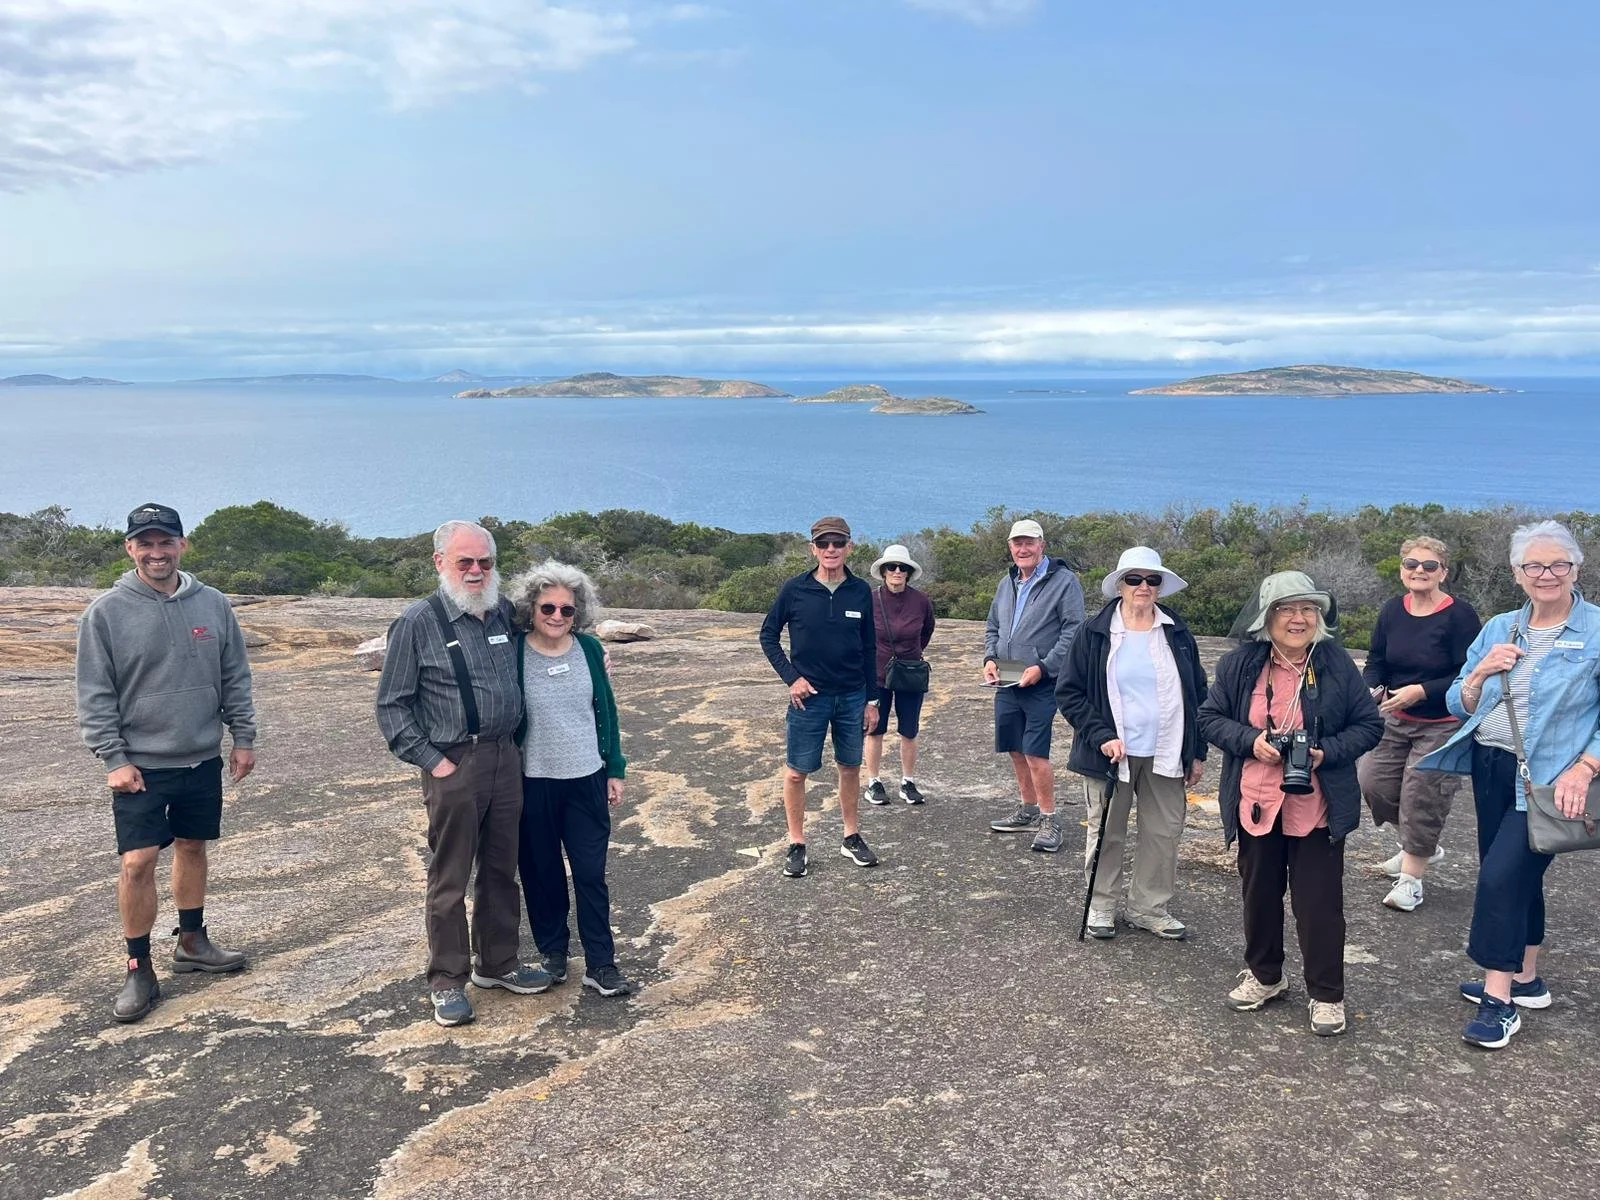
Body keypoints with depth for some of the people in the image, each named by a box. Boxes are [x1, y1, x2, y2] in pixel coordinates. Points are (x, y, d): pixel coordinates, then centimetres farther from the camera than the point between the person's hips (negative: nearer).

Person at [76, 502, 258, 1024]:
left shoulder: (213, 605, 0)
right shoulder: (106, 612, -8)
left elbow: (235, 679, 7)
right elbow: (95, 696, -6)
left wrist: (244, 737, 5)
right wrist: (113, 759, -11)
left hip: (203, 760, 3)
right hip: (140, 766, -3)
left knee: (193, 849, 15)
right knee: (138, 863, -5)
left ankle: (192, 942, 32)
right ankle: (139, 970, 9)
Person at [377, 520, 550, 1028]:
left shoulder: (505, 613, 7)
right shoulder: (418, 623, -8)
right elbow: (391, 704, -6)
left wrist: (518, 740, 13)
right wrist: (429, 759, -11)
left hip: (506, 757, 5)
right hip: (454, 764, -5)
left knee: (502, 869, 15)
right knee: (450, 877, 3)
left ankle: (496, 963, 30)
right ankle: (447, 981, 15)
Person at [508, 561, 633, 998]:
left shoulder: (589, 649, 0)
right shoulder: (513, 653, -9)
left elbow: (606, 710, 8)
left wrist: (615, 770, 8)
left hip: (587, 780, 2)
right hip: (533, 783, -2)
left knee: (591, 873, 3)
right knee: (542, 873, 10)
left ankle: (600, 965, 11)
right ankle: (552, 954, 28)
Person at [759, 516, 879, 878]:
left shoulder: (861, 591, 0)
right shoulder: (796, 590, -7)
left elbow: (869, 648, 7)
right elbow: (768, 634, 2)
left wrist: (871, 700, 7)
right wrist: (791, 677, -8)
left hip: (852, 696, 3)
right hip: (808, 696, -2)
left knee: (851, 767, 13)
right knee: (796, 771, 2)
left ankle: (852, 838, 28)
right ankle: (797, 846, 15)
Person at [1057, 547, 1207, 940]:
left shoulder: (1177, 634, 6)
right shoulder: (1094, 634, -4)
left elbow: (1197, 696, 11)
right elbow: (1069, 693, -3)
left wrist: (1197, 753, 8)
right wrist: (1101, 737, -14)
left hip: (1165, 756, 3)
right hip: (1113, 754, -3)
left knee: (1165, 833, 7)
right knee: (1106, 833, 7)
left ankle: (1150, 908, 23)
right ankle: (1101, 906, 23)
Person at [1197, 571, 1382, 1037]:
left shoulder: (1336, 665, -5)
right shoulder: (1240, 664, -1)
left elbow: (1370, 725, 0)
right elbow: (1210, 717, 4)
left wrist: (1327, 752, -16)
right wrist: (1251, 741, -14)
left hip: (1317, 809, -2)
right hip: (1257, 804, 2)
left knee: (1319, 902, 3)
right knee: (1260, 894, 17)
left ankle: (1326, 994, 19)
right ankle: (1264, 976, 36)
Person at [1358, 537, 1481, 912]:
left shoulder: (1460, 615, -16)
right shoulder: (1392, 612, 0)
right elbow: (1376, 661, 8)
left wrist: (1421, 691, -26)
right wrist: (1371, 689, -12)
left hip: (1442, 726, -6)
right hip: (1395, 719, 6)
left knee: (1422, 796, -3)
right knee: (1372, 781, 4)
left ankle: (1411, 877, 15)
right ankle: (1423, 847, 30)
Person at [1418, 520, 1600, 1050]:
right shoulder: (1498, 629, 5)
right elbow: (1459, 706, 7)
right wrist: (1481, 673, -12)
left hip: (1547, 778, -6)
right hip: (1490, 766, 6)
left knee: (1501, 875, -12)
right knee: (1518, 874, 16)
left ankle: (1499, 1000, 0)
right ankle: (1525, 980, 32)